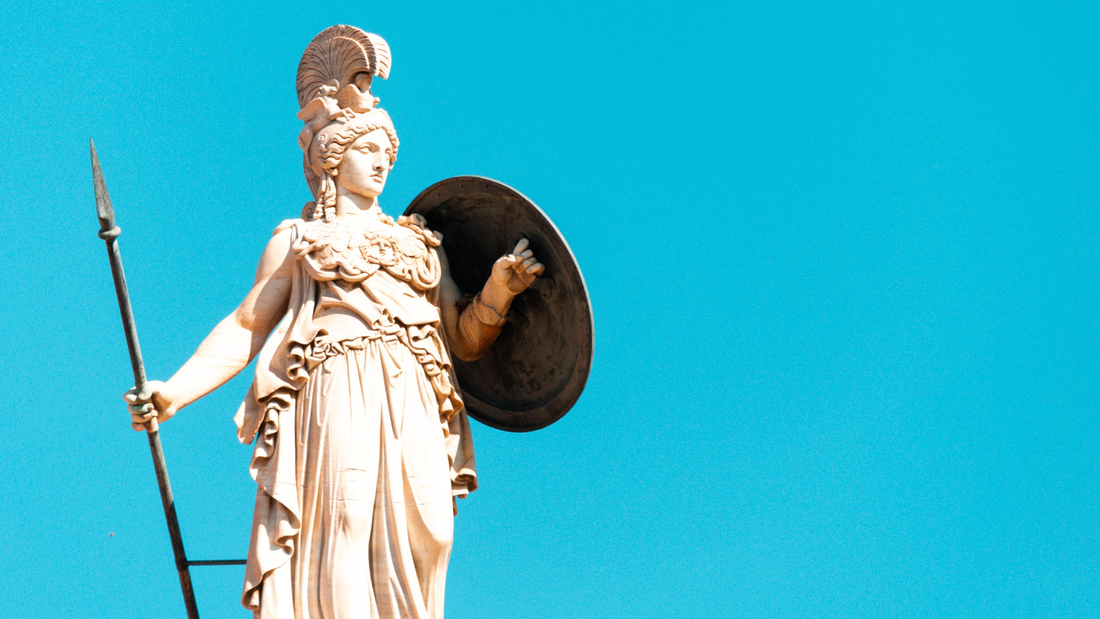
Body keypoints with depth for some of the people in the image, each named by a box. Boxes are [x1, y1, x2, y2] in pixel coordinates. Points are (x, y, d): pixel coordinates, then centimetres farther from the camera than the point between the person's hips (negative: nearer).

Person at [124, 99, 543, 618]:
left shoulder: (420, 243, 27)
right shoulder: (296, 240, 19)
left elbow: (465, 340, 21)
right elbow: (244, 328, 10)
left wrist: (500, 289, 2)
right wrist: (174, 392, -3)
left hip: (413, 415, 3)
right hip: (336, 404, -3)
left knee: (415, 546, -7)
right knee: (338, 527, -17)